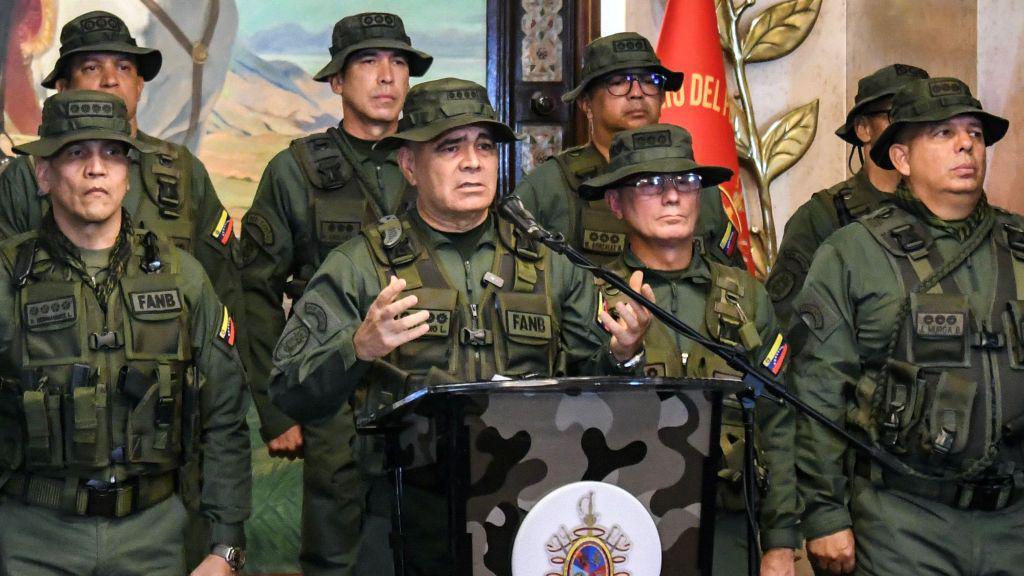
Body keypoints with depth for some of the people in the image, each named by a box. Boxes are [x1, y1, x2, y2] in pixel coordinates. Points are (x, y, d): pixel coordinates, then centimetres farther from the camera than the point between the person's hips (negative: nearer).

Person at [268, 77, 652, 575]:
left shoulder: (550, 265, 16)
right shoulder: (360, 266, 7)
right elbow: (290, 394, 0)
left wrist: (622, 355, -4)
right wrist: (359, 349, -18)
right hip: (411, 511, -2)